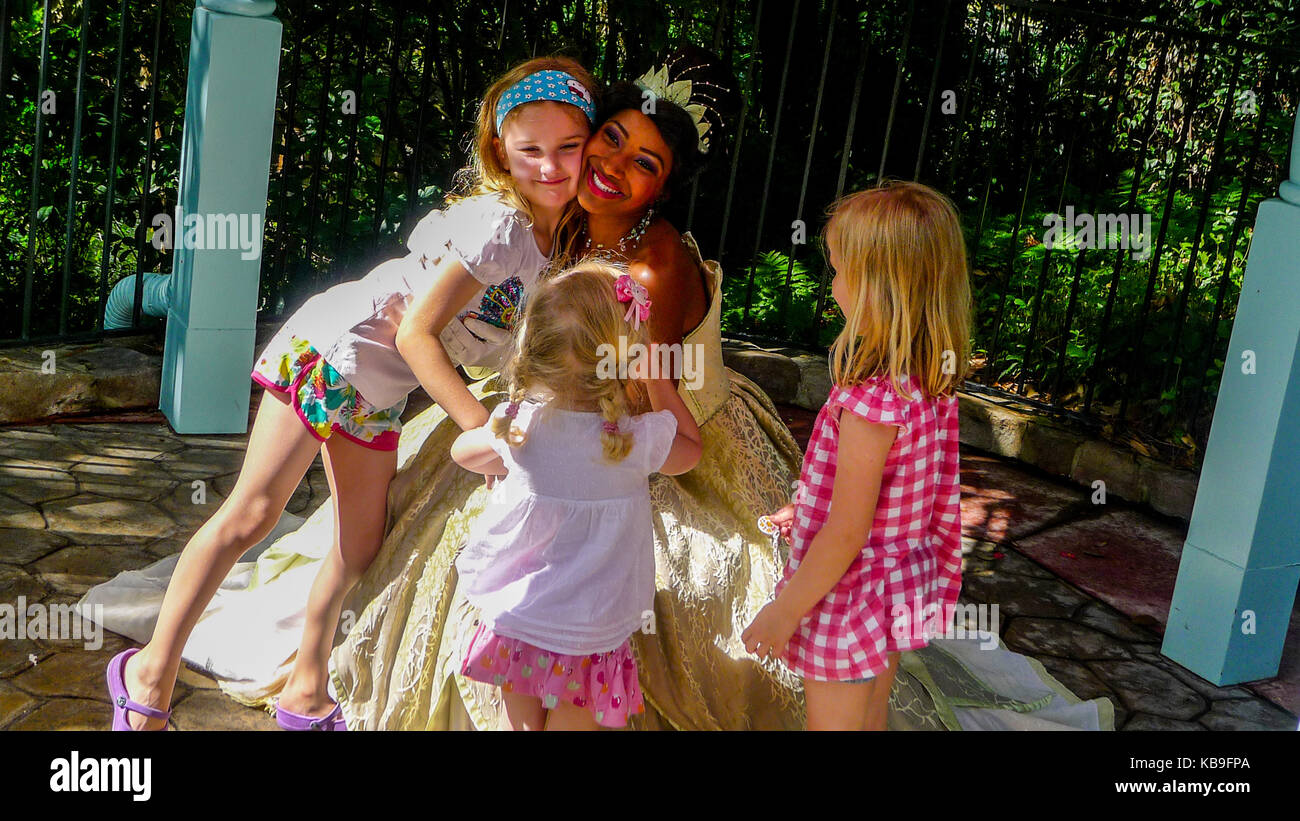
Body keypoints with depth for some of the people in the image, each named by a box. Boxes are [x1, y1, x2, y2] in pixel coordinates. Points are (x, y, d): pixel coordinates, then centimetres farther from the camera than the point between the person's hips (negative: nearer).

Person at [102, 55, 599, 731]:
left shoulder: (556, 241, 2)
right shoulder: (499, 225, -24)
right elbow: (416, 333, -25)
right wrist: (482, 426, -27)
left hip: (378, 395, 9)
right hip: (329, 351, -9)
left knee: (360, 547, 10)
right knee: (252, 513, -7)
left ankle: (306, 695, 25)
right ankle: (151, 674, 6)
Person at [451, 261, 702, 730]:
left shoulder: (520, 426, -13)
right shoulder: (639, 441, -20)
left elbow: (462, 451, 10)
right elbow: (689, 451, 5)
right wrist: (657, 380, 11)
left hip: (513, 625, 2)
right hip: (588, 636, -2)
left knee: (523, 723, 20)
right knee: (569, 721, 15)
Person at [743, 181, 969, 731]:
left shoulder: (872, 401, -31)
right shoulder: (935, 385, -5)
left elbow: (847, 533, -26)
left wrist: (782, 613, -15)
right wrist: (805, 511, 21)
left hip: (847, 602, -8)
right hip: (904, 581, 8)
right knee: (870, 722, 25)